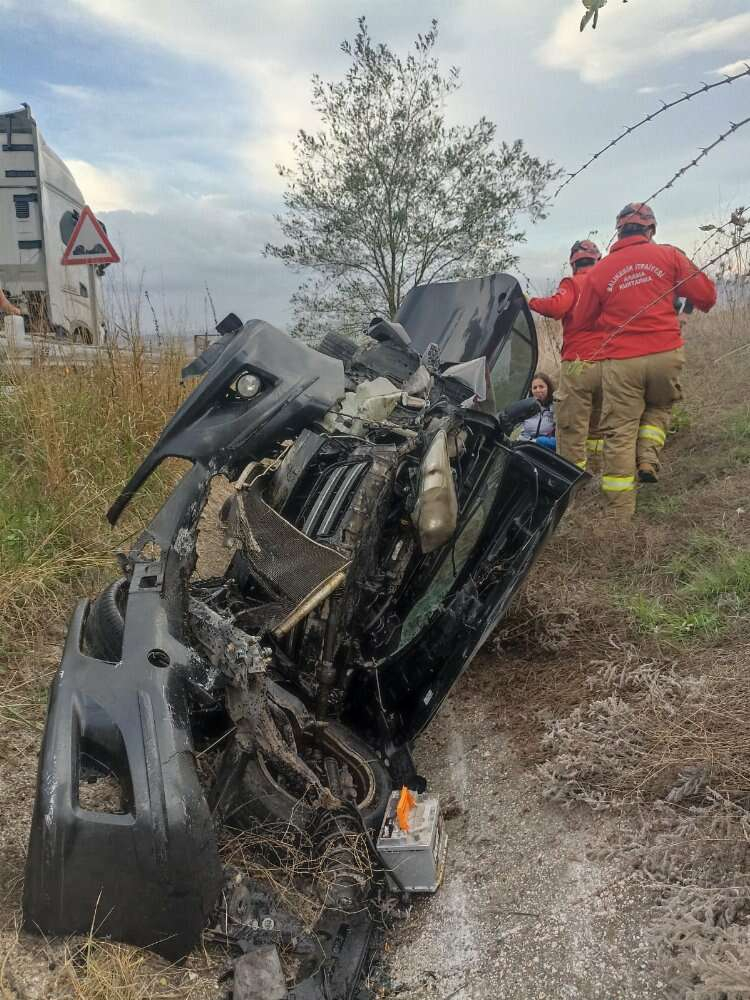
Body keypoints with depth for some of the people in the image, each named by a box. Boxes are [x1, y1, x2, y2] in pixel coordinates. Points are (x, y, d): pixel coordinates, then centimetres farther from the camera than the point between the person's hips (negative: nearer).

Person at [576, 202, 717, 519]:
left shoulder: (599, 271, 4)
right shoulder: (668, 255, 3)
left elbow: (585, 319, 13)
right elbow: (705, 295, 4)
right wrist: (699, 304, 27)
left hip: (620, 362, -1)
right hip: (666, 354, 1)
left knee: (619, 434, 3)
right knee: (659, 406, 29)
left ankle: (619, 514, 2)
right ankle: (649, 459, 5)